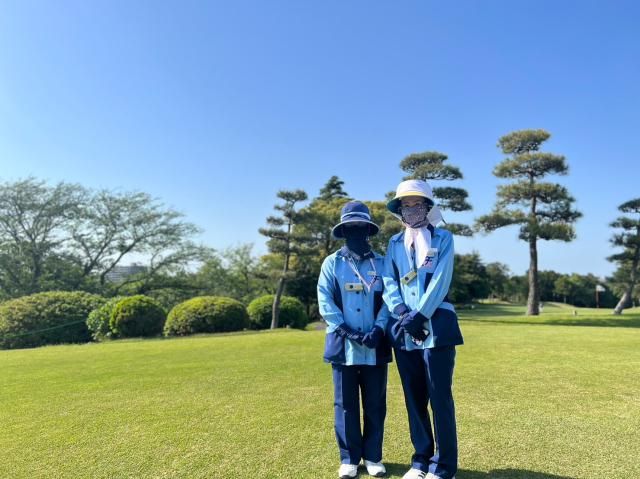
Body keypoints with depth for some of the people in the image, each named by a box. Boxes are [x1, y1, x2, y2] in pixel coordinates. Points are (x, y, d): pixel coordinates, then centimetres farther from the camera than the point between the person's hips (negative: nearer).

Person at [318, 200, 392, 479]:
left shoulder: (381, 263, 7)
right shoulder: (332, 263, 4)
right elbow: (325, 302, -3)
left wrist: (379, 330, -14)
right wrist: (346, 331, -14)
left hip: (375, 348, 1)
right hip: (343, 346, -1)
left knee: (375, 404, 10)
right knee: (346, 405, 9)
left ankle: (373, 457, 26)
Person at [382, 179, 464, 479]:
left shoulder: (443, 238, 3)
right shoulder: (395, 243, 13)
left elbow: (440, 281, -8)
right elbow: (389, 283, 5)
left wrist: (419, 316, -15)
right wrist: (403, 315, -11)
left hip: (436, 327, -4)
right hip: (403, 329, 4)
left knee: (440, 397, 0)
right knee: (414, 397, 11)